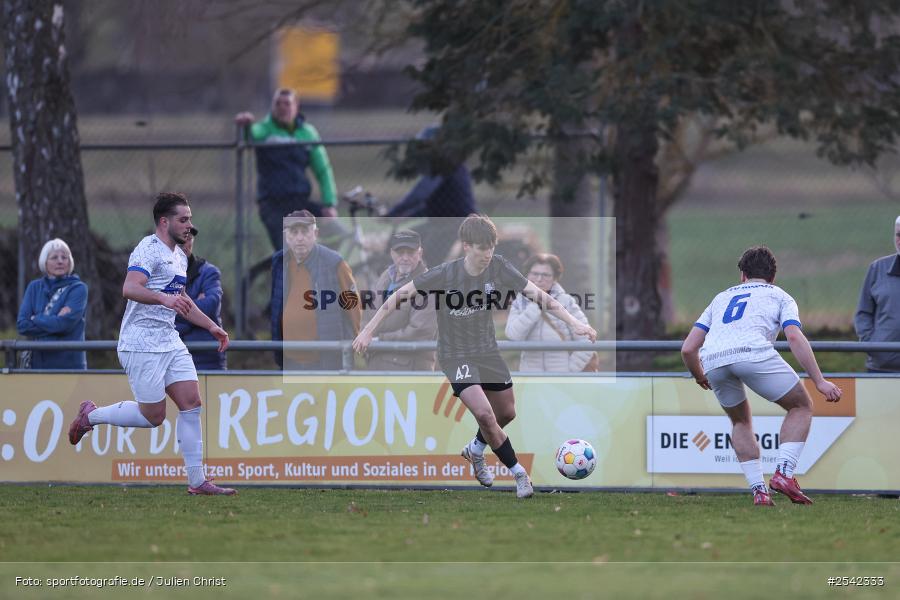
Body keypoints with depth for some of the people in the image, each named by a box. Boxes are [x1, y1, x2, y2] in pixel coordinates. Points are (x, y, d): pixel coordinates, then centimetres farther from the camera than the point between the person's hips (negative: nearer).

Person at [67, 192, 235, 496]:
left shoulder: (179, 256, 17)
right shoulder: (149, 249, -14)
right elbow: (130, 288, -29)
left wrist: (211, 326, 28)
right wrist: (164, 298, -43)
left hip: (171, 343, 9)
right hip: (141, 344, -9)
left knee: (192, 403, -2)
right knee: (153, 416, -6)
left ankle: (197, 481, -1)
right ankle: (91, 415, 17)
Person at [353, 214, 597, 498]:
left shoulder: (498, 267, -13)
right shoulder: (444, 275, -22)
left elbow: (537, 294, -12)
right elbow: (401, 296, -13)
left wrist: (573, 322, -20)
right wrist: (368, 331, -13)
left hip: (488, 351, 5)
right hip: (456, 355, -5)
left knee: (507, 413, 15)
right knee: (484, 413, -21)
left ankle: (475, 450, 46)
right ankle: (518, 472, -4)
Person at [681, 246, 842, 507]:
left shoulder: (721, 298, 35)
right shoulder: (779, 296, 25)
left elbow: (688, 348, 28)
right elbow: (795, 337, 5)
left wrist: (700, 377, 48)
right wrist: (820, 382, 3)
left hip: (712, 360, 4)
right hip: (753, 352, -4)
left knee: (741, 421, 28)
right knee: (801, 407, 16)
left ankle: (758, 490, 14)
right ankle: (783, 473, -2)